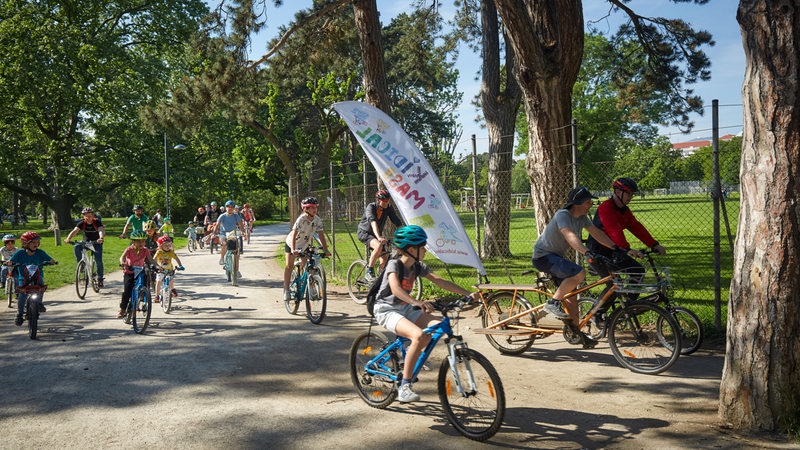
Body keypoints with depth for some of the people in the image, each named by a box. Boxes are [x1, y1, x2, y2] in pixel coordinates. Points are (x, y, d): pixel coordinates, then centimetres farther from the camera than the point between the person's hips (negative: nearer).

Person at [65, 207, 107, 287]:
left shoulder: (97, 222, -21)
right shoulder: (82, 223, -14)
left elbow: (101, 230, -40)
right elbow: (74, 231, -27)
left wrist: (101, 238, -62)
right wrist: (68, 238, -46)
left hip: (97, 242, -3)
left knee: (98, 261, -13)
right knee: (76, 247, -28)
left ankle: (100, 279, 4)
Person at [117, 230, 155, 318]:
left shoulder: (145, 250, -7)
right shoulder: (129, 249, -15)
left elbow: (150, 260, -14)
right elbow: (122, 257, -30)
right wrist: (123, 263, -53)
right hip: (129, 272, -3)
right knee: (127, 290, -15)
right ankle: (122, 309, -1)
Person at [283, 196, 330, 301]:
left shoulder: (317, 220, -17)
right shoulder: (301, 219, -31)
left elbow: (321, 235, -15)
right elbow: (294, 234, -37)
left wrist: (325, 250, -22)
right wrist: (293, 250, -48)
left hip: (304, 245, 4)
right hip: (292, 243, -4)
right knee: (289, 266, -9)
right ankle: (286, 290, -4)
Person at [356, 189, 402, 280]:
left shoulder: (389, 208, -10)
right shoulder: (371, 207, -24)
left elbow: (397, 222, -13)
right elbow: (373, 222, -39)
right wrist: (379, 237, -54)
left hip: (377, 234, 5)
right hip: (364, 232, -5)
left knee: (384, 257, -8)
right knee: (378, 245, -33)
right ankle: (369, 272, -23)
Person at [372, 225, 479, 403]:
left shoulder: (417, 266, 3)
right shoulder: (394, 264, -19)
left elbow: (439, 281, 1)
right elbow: (395, 288, -38)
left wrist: (468, 293, -7)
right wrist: (417, 302, -54)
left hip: (405, 308, 8)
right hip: (387, 310, -7)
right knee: (419, 335, -33)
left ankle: (410, 358, 10)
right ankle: (405, 387, -24)